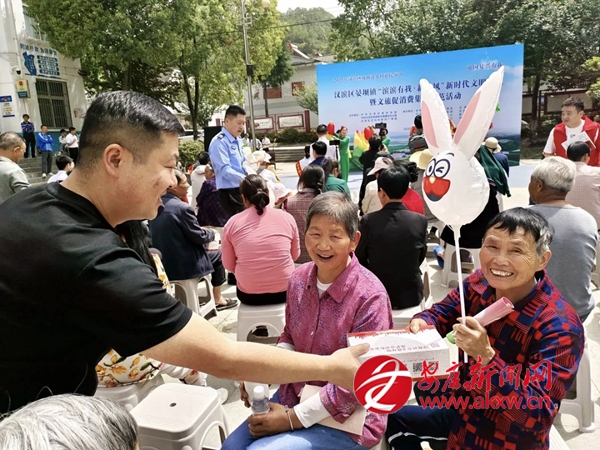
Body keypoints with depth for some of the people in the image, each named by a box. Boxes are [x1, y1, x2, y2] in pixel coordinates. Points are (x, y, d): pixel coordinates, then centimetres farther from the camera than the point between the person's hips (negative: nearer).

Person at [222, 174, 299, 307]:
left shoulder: (232, 223, -6)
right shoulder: (286, 217, -4)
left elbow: (229, 265, 2)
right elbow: (295, 255, 8)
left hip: (248, 295, 0)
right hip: (284, 290, 1)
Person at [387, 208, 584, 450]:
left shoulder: (560, 328, -29)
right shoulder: (480, 282, -12)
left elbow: (538, 417, -31)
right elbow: (443, 312, 4)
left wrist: (485, 356, -43)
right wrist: (422, 322, -19)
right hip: (464, 409, 6)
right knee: (393, 417, 21)